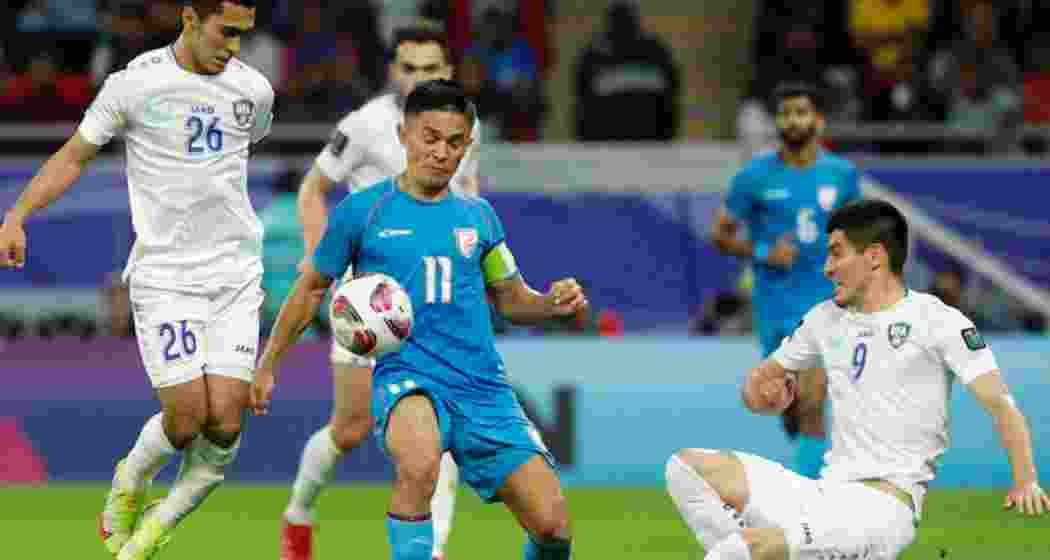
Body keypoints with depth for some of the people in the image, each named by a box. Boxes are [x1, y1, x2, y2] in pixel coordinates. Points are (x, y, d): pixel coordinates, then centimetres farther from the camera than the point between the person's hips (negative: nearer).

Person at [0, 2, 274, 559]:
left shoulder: (254, 90, 4)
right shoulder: (135, 83, -7)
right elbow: (73, 156, 3)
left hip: (235, 272, 3)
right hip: (164, 275, -3)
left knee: (225, 421, -9)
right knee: (186, 418, -12)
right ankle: (129, 480, 22)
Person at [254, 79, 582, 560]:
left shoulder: (477, 216, 12)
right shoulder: (362, 210, 3)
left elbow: (511, 300, 22)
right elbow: (311, 287, 15)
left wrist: (554, 304, 0)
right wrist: (267, 365, 19)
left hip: (483, 388, 4)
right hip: (406, 376, -3)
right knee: (419, 466, -39)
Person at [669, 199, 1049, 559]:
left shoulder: (936, 320, -2)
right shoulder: (826, 318, 18)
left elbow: (999, 403, -8)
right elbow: (766, 375, 31)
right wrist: (760, 390, 4)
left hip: (885, 502, -8)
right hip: (825, 492, 8)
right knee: (686, 466, -5)